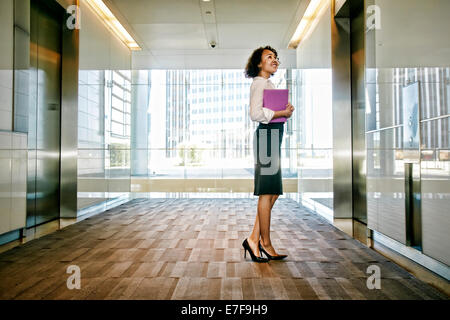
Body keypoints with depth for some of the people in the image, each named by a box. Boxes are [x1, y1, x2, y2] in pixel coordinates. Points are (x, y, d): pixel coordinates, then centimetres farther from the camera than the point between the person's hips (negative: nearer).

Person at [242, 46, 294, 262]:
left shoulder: (268, 84, 25)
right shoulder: (259, 83, -6)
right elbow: (256, 114, -21)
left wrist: (286, 112, 10)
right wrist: (283, 113, -11)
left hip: (273, 136, 10)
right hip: (267, 135, -10)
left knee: (273, 192, 9)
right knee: (267, 193, -5)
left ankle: (254, 239, 13)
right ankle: (266, 244, 6)